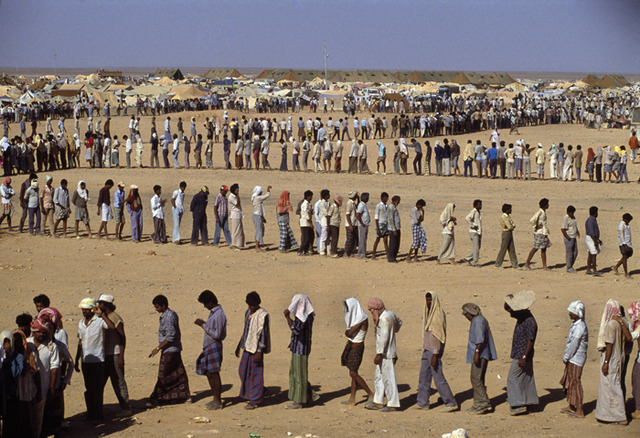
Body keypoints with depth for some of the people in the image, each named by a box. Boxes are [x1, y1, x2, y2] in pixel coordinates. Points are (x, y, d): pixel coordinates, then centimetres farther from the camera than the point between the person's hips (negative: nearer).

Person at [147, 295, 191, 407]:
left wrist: (158, 348, -22)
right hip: (175, 349, 10)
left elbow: (170, 337, -24)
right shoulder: (172, 314, 12)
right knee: (178, 373, 14)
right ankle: (185, 396, 20)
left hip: (169, 350, -10)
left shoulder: (169, 317, -19)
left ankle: (154, 399, -6)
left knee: (163, 376, -7)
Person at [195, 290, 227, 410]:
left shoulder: (219, 315, -19)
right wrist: (203, 323, 10)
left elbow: (217, 335, -21)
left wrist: (204, 325, -19)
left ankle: (218, 402, 3)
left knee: (214, 374, -4)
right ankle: (215, 399, 24)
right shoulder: (213, 313, 13)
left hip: (214, 346, -10)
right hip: (208, 346, 10)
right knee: (208, 373, 14)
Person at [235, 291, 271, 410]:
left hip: (256, 348, -9)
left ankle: (255, 400, 8)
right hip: (247, 347, 9)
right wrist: (239, 345, 23)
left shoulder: (262, 315, -15)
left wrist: (259, 352, -21)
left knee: (255, 373, -1)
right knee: (243, 371, 13)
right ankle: (261, 391, 29)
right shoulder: (248, 312, 11)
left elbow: (263, 334, -18)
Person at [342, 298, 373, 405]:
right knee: (353, 373, 10)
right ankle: (352, 400, 14)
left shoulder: (362, 319, -22)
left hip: (357, 349, -8)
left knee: (353, 374, -6)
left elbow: (349, 333, -24)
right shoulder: (354, 317, 6)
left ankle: (370, 394, 5)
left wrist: (347, 331, -7)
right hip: (350, 347, 8)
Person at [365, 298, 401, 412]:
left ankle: (393, 404, 0)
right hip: (385, 353, 10)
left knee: (388, 378, -5)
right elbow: (399, 322, 31)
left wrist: (379, 354, -25)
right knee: (378, 377, 15)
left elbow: (383, 338, -25)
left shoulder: (384, 319, -20)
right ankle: (378, 402, 20)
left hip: (386, 354, -10)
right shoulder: (390, 314, 10)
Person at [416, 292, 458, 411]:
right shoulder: (428, 314, 12)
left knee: (439, 378, -6)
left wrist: (435, 355, -22)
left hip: (434, 352, -9)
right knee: (424, 377, 10)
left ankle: (451, 403, 0)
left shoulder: (438, 315, -15)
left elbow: (438, 336, -19)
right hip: (427, 351, 9)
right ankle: (423, 403, 16)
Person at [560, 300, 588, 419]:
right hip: (572, 359, 10)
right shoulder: (575, 324, 10)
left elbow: (574, 344, -20)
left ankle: (579, 411, 1)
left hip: (576, 359, -10)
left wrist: (566, 357, -12)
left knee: (575, 382, -4)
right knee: (568, 382, 18)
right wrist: (566, 356, 13)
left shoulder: (580, 327, -21)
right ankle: (571, 407, 30)